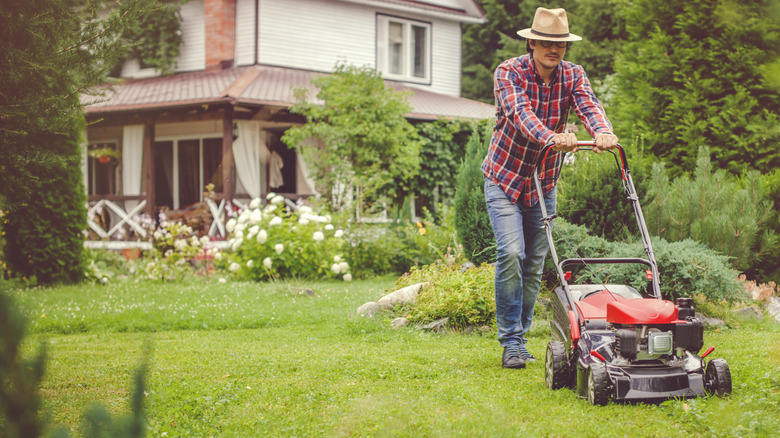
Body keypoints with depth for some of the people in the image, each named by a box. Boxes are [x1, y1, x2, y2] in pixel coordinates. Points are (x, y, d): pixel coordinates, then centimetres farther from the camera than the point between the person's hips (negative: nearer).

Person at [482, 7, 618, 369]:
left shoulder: (572, 75, -3)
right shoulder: (509, 72, -15)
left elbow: (588, 105, -22)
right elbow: (520, 113, -33)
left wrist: (603, 132, -45)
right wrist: (550, 137, -52)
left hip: (544, 183, 4)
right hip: (504, 177, -4)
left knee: (535, 266, 5)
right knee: (511, 253, -18)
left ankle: (519, 338, 18)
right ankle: (511, 342, -11)